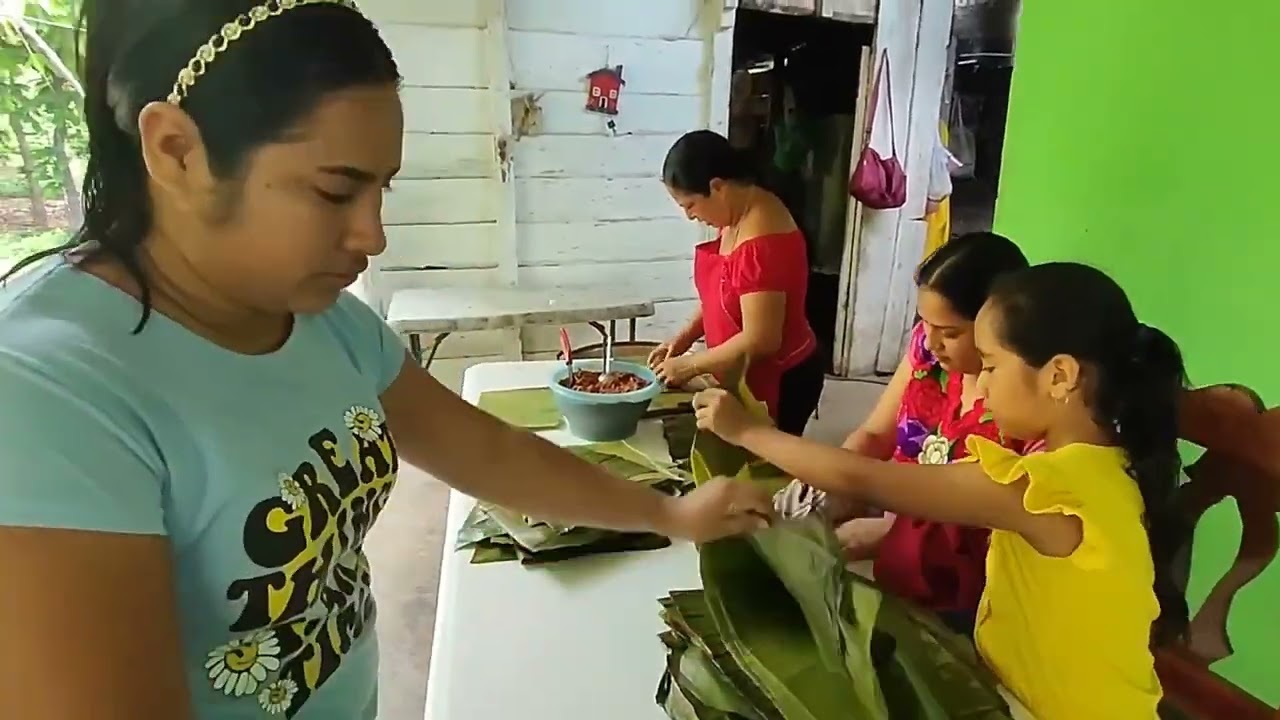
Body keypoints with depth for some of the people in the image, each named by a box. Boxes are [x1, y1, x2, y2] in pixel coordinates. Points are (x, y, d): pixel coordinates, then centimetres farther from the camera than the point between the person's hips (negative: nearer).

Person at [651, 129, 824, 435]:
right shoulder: (735, 216, 1)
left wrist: (689, 365, -18)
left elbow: (760, 340, -28)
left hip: (777, 384, -9)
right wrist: (683, 338, 2)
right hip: (747, 377, 9)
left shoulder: (761, 242, -28)